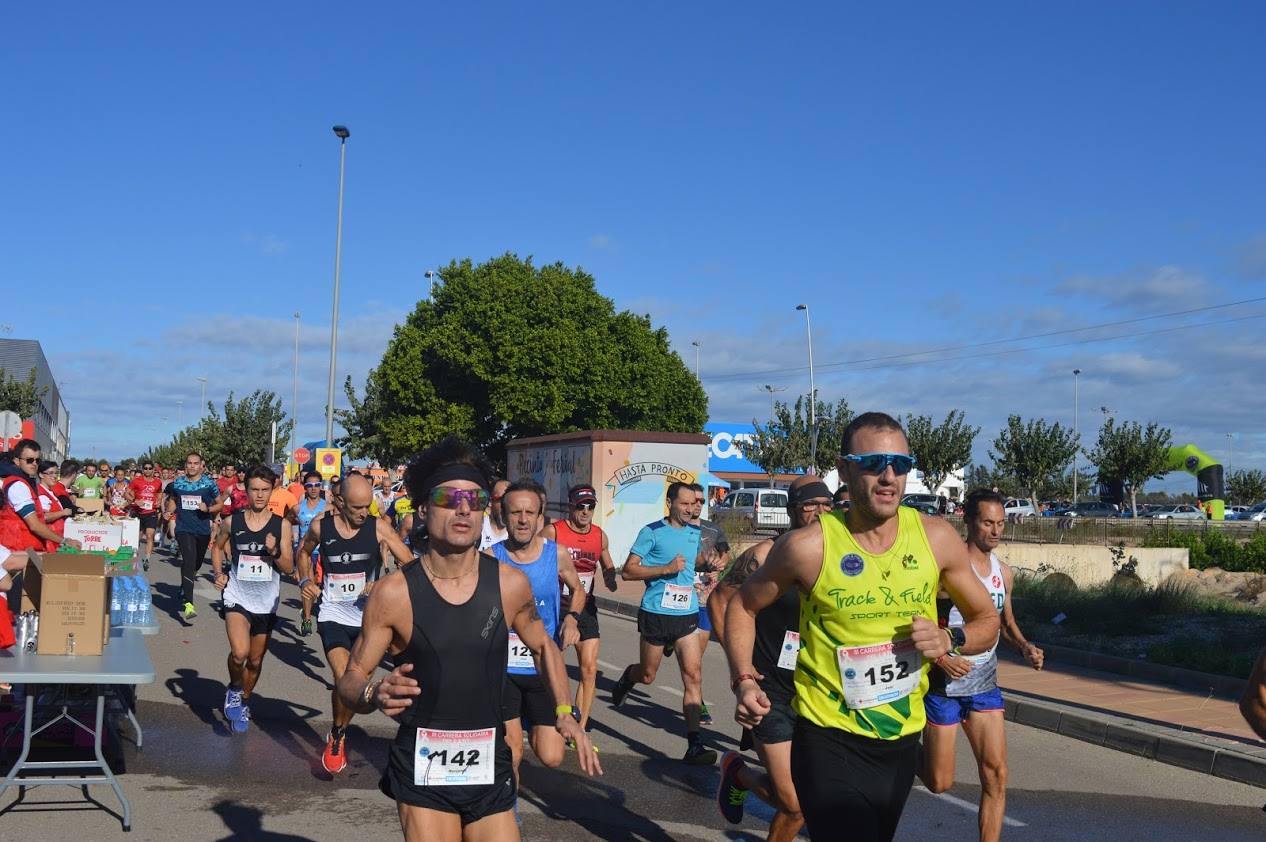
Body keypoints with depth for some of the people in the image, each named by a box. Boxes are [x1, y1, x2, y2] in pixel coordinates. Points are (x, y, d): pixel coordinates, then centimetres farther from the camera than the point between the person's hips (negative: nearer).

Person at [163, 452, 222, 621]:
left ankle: (184, 589, 50)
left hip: (203, 530, 2)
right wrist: (170, 510, 3)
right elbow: (172, 499, 22)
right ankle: (188, 604, -25)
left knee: (196, 563, 19)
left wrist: (208, 509, -16)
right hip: (184, 529, -2)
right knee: (189, 561, -20)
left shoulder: (209, 483, -3)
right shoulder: (177, 483, 3)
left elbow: (220, 504, 3)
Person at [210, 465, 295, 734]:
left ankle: (243, 702, 40)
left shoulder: (281, 525, -5)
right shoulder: (233, 521, -3)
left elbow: (289, 568, -4)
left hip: (267, 603, 1)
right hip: (237, 598, -1)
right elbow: (217, 547, 18)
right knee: (239, 653, -23)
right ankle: (234, 691, 8)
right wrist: (218, 573, 2)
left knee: (255, 660, 13)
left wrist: (274, 551, -22)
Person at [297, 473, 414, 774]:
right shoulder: (321, 526, -5)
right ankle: (337, 734, 6)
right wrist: (305, 581, 4)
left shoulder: (378, 527, -9)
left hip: (367, 616, 1)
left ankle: (338, 736, 35)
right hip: (333, 614, -1)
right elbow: (304, 551, 18)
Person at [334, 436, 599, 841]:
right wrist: (373, 694, -26)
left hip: (489, 767, 2)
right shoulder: (394, 593, -12)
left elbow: (543, 646, 14)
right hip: (423, 768, -2)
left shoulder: (511, 585, -5)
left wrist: (565, 712, 4)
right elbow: (350, 680, -4)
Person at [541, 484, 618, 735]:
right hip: (555, 605, -4)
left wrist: (610, 577, -1)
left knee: (589, 668, -3)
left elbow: (608, 566, 21)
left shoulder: (600, 536, 6)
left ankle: (580, 729, 5)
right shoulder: (553, 531, -8)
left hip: (585, 607, 4)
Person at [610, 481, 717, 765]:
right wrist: (666, 568, -20)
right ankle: (627, 677, 49)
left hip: (687, 614, 4)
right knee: (647, 675, 11)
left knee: (693, 675, -10)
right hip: (656, 614, -3)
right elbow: (628, 571, -11)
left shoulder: (695, 532, 10)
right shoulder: (652, 532, -7)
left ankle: (694, 745, -11)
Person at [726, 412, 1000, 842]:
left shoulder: (936, 538, -6)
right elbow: (743, 606, 0)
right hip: (831, 742, -5)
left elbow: (987, 620, 7)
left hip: (902, 741, 5)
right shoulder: (809, 546, -15)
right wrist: (744, 681, -12)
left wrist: (950, 639, -13)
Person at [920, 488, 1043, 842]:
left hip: (985, 684, 6)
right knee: (939, 783, 4)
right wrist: (941, 659, -29)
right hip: (944, 683, -5)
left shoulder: (1003, 572, 6)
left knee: (996, 775, -2)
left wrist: (1025, 647, 1)